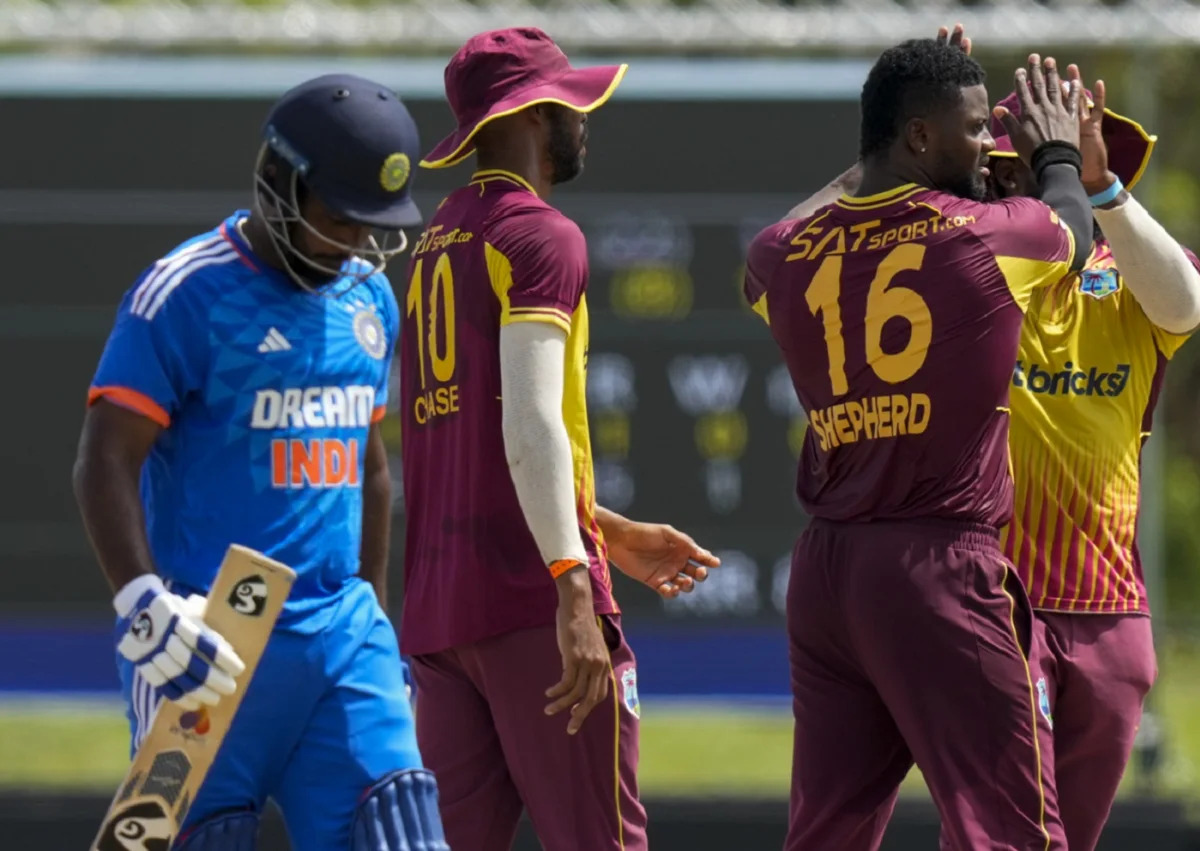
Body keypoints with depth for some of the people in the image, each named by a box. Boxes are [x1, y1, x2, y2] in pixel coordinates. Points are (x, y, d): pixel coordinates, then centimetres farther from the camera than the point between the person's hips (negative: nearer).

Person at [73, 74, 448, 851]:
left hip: (342, 633, 6)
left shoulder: (370, 298, 14)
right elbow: (105, 462, -14)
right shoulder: (189, 292, -8)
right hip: (212, 642, -6)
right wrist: (146, 605, -25)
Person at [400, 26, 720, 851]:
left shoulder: (438, 245, 21)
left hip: (436, 602, 9)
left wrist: (611, 533, 32)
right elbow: (530, 428, -18)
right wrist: (573, 584, -25)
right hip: (530, 597, -9)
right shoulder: (540, 236, -6)